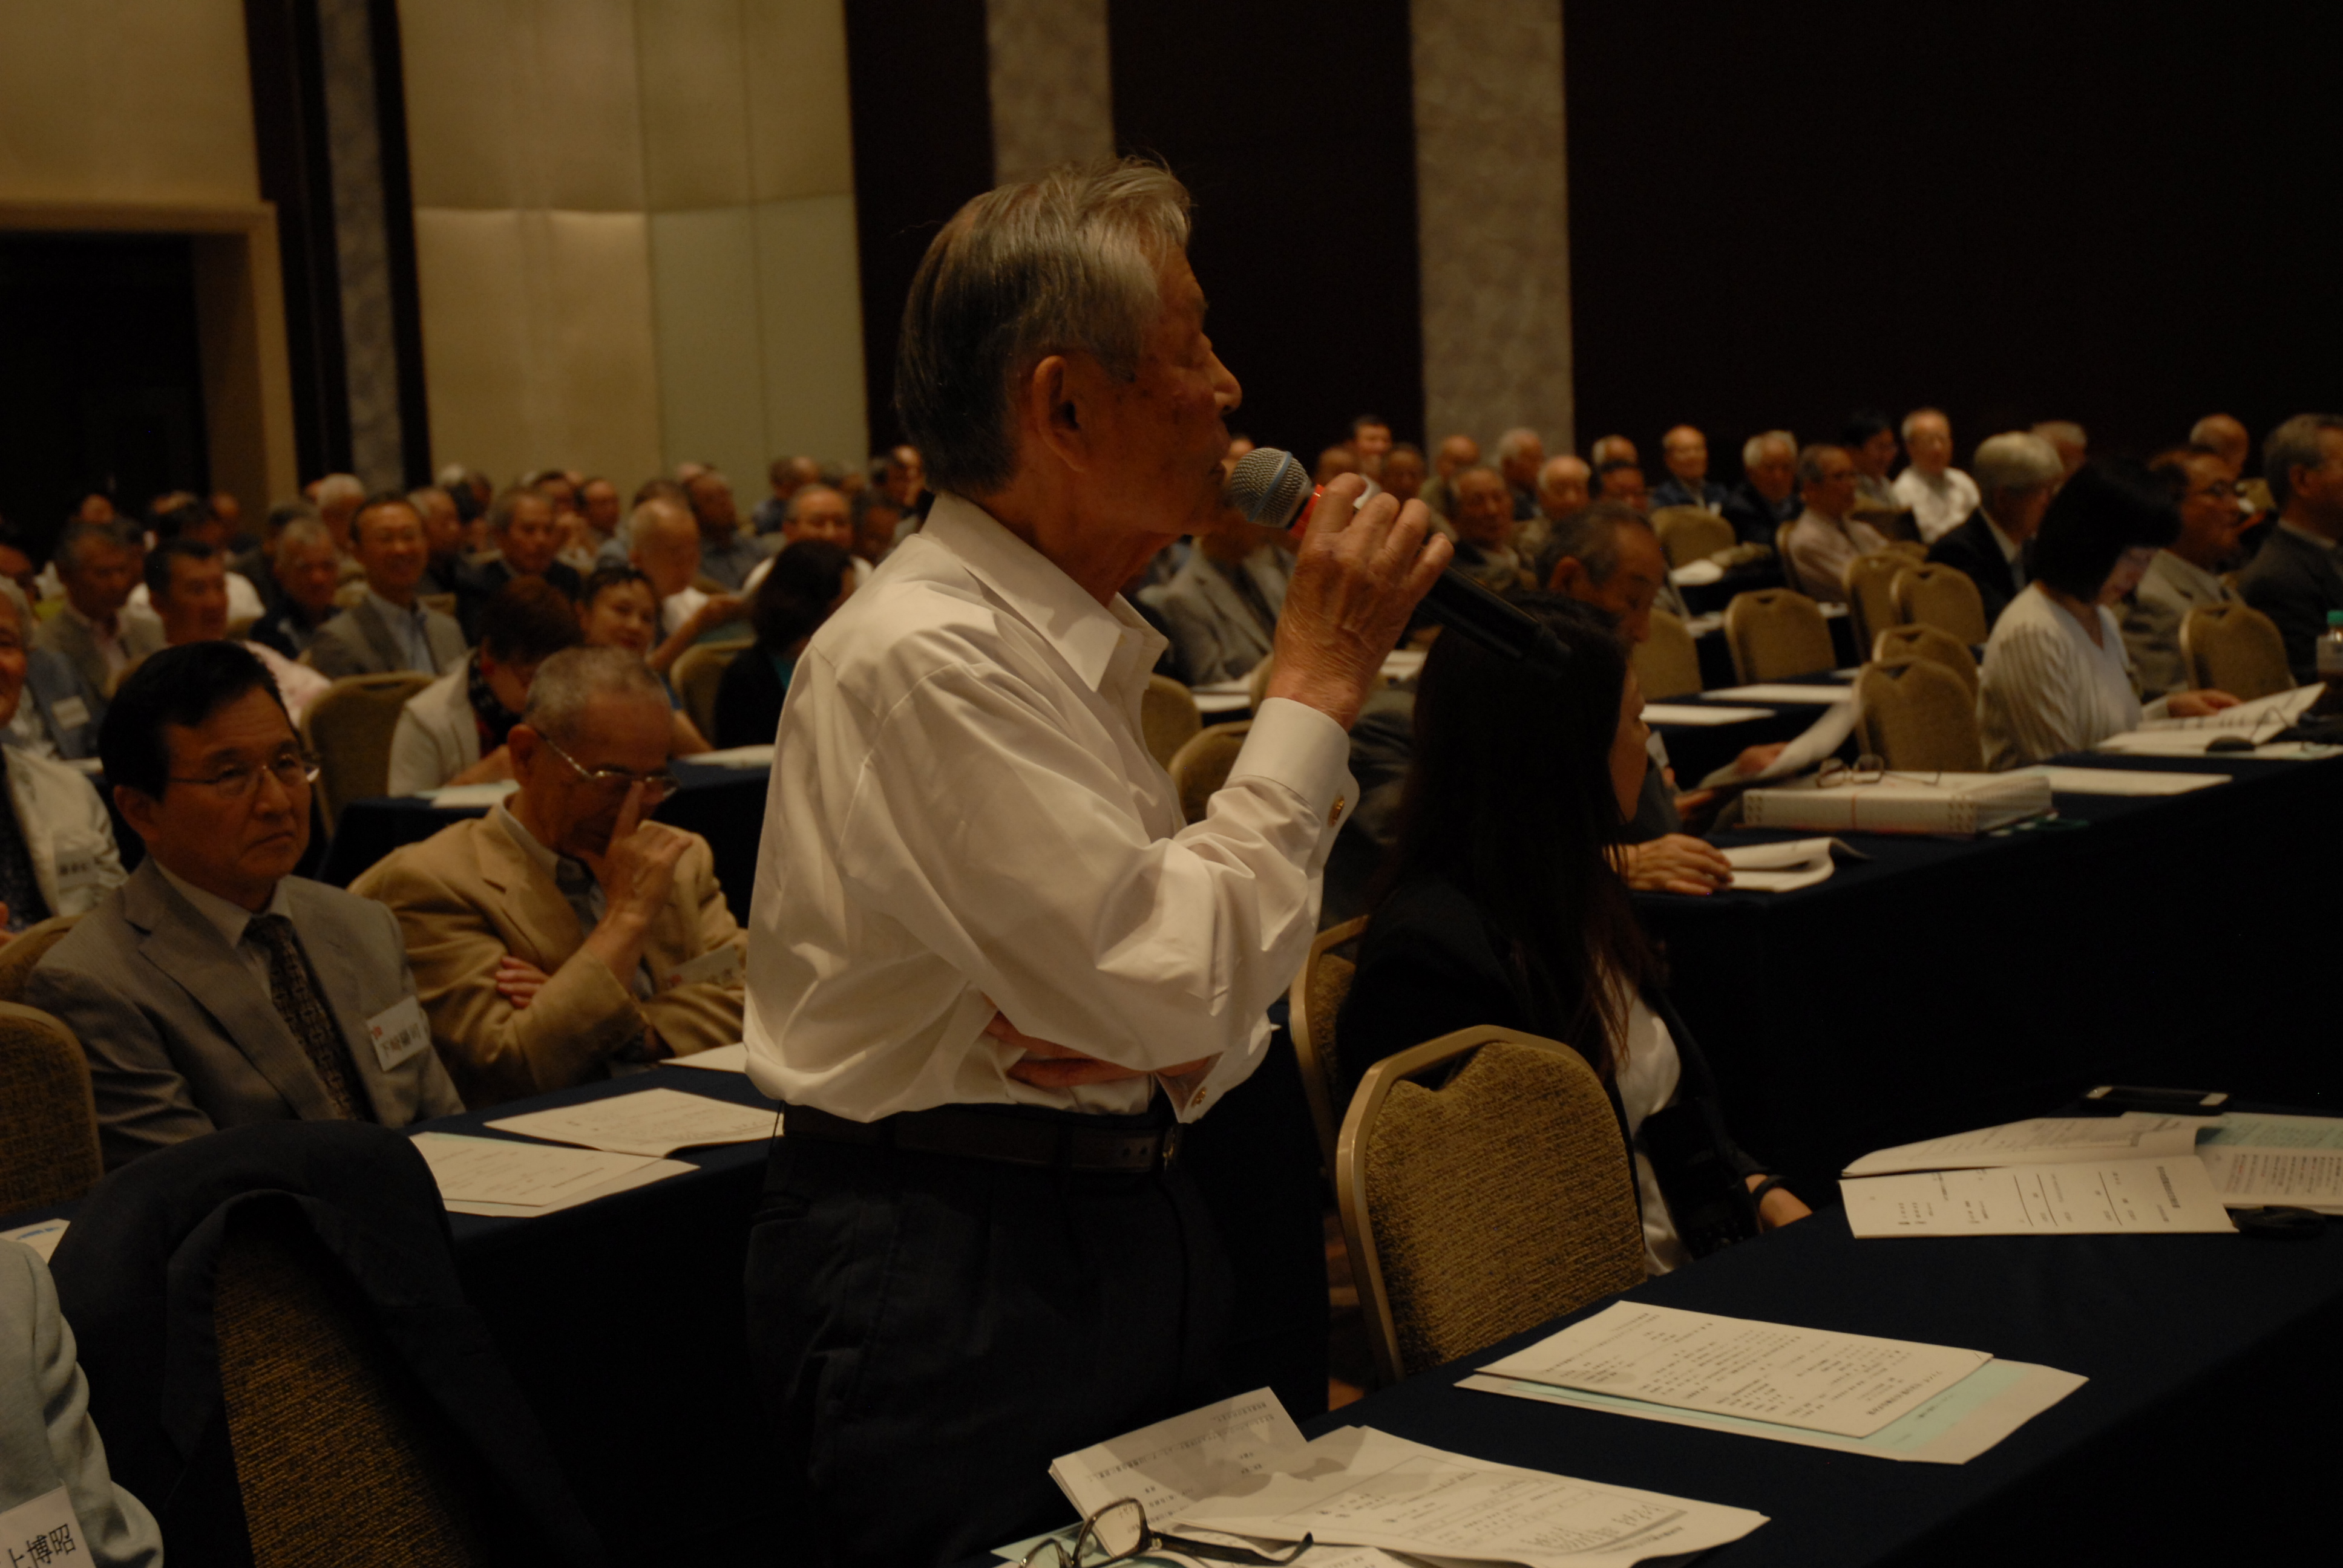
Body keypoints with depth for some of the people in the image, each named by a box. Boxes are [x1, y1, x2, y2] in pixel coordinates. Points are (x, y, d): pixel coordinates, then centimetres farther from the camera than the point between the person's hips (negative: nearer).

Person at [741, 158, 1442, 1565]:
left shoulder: (1076, 651, 11)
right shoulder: (924, 656, -19)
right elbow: (1175, 991, -23)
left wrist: (1184, 1035, -9)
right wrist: (1317, 685, -17)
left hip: (1126, 1226, 9)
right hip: (953, 1274, -9)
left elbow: (1196, 987, 16)